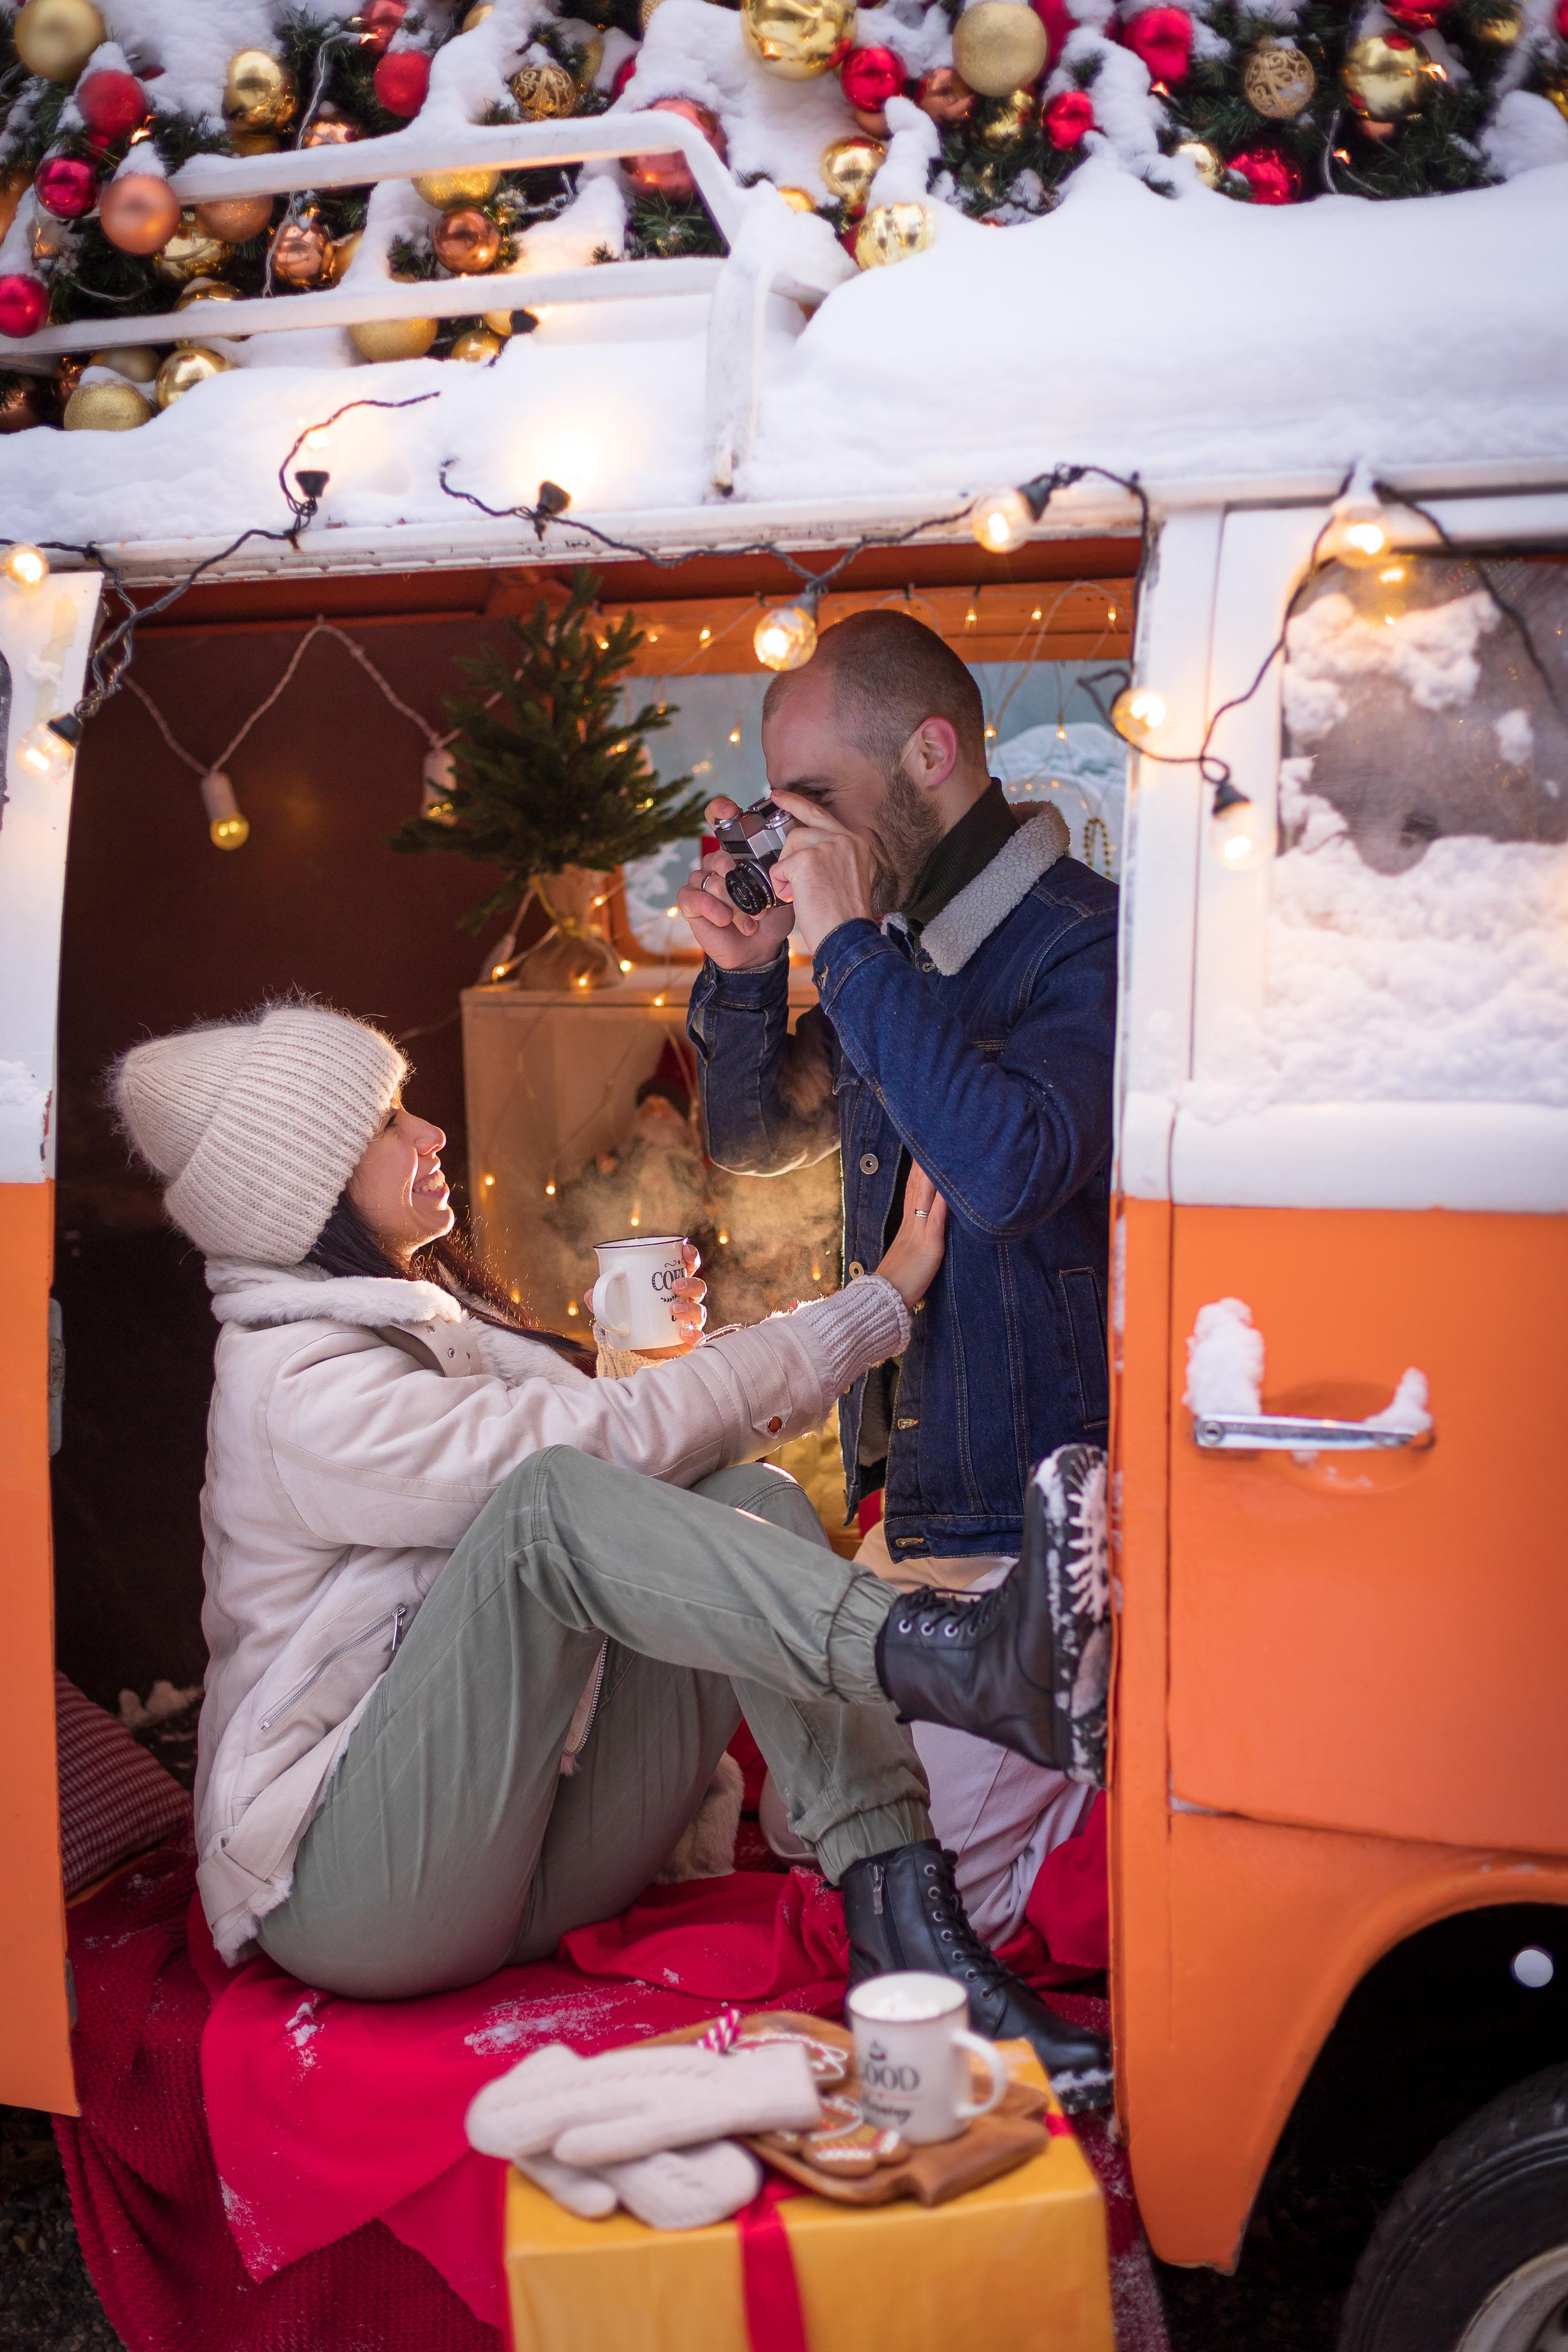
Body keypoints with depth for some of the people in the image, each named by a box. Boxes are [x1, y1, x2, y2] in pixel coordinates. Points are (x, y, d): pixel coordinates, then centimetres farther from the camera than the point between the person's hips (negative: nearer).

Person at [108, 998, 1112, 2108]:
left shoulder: (431, 1321, 17)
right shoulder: (297, 1388, -14)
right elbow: (600, 1441, -22)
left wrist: (662, 1356, -3)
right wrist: (882, 1300, -17)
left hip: (524, 1837, 8)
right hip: (350, 1884, -8)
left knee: (749, 1494, -12)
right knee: (551, 1501, -30)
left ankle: (902, 1918, -26)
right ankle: (935, 1661, -43)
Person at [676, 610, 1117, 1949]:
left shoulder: (1086, 942, -17)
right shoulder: (904, 945, 8)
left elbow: (1012, 1167, -35)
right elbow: (756, 1138, 18)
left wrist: (847, 945, -27)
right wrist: (744, 971, -1)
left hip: (1030, 1528, -9)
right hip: (907, 1509, 9)